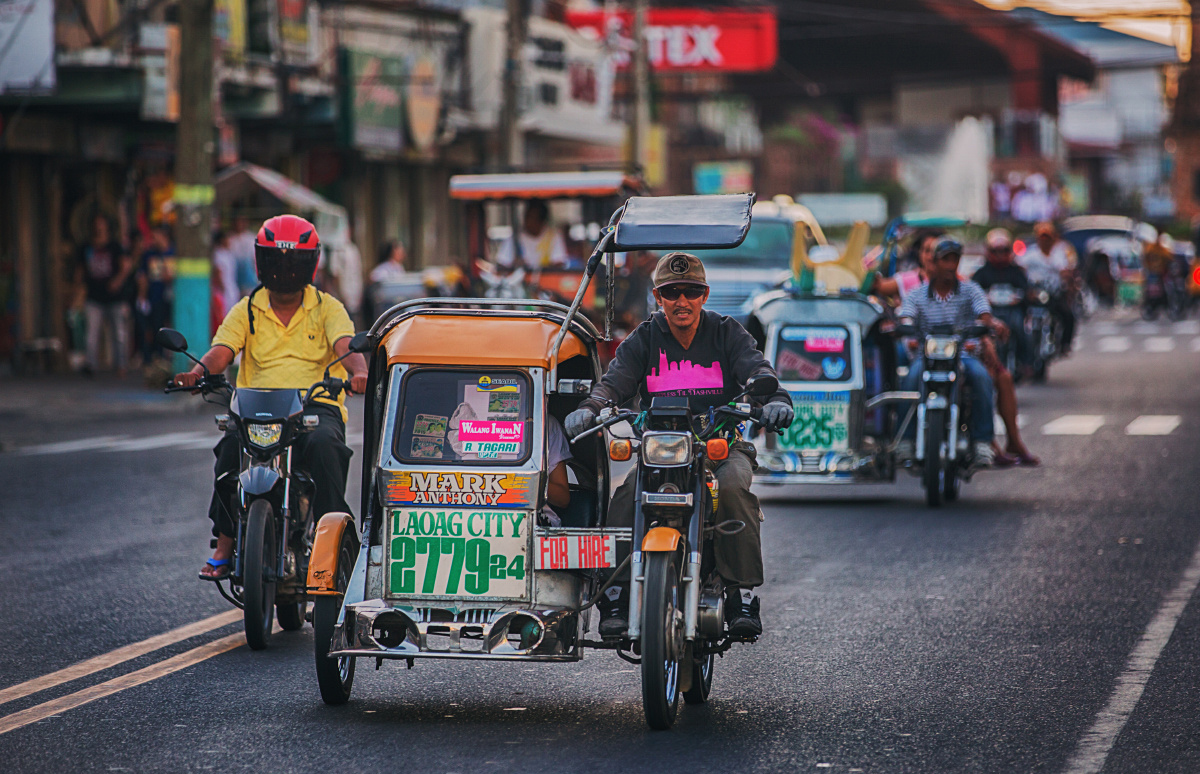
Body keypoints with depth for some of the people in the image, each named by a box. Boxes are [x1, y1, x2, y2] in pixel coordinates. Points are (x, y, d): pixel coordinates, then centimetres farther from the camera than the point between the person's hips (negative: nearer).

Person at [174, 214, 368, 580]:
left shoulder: (327, 308, 10)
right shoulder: (247, 311, 14)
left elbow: (345, 346, -8)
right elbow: (221, 351, -1)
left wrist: (358, 370, -32)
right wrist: (199, 372, -25)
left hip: (317, 406, -1)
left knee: (323, 443, -36)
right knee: (232, 442, -31)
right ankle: (224, 542, -21)